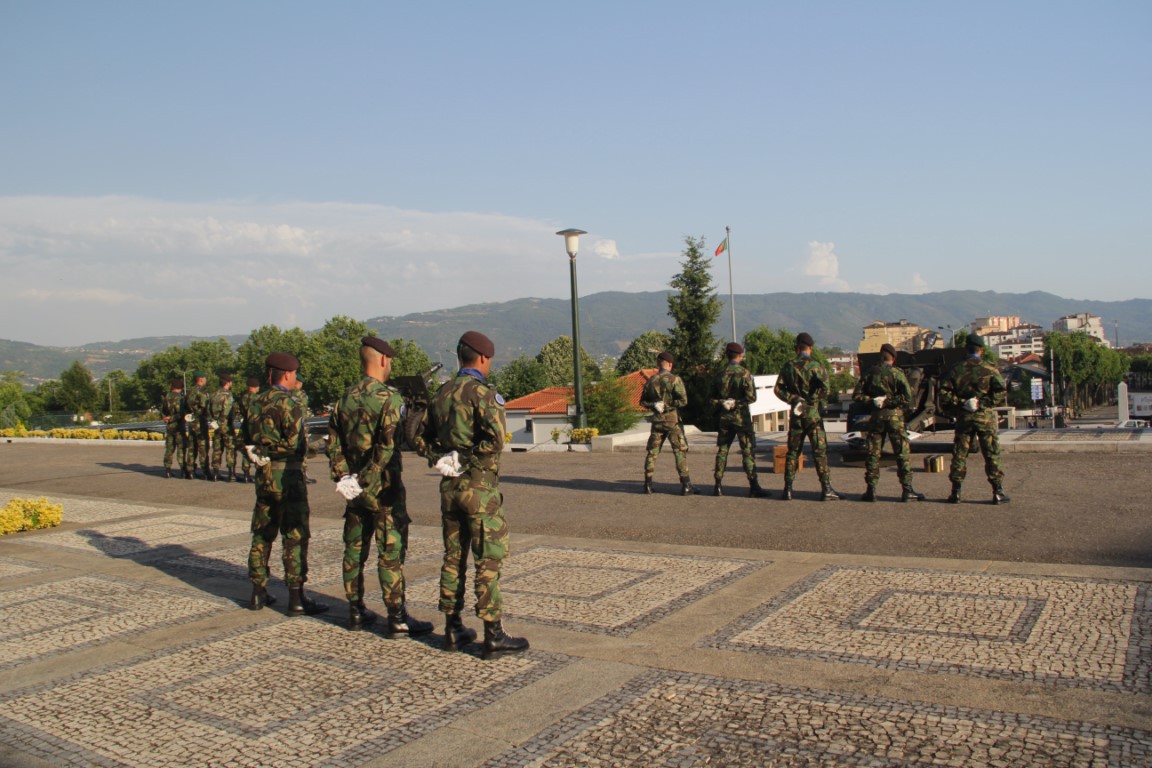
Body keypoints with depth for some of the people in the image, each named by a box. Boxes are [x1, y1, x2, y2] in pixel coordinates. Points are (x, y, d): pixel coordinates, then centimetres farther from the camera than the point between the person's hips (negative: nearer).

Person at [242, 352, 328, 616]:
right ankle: (296, 598, -1)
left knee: (262, 535, 15)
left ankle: (258, 593, 20)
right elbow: (296, 443, -18)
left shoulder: (255, 402, 10)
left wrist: (260, 457, 11)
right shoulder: (288, 403, -14)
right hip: (287, 474, -8)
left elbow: (247, 441, 15)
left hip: (263, 476, 8)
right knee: (295, 537, -3)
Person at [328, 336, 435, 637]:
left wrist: (344, 478, 7)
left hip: (355, 489, 7)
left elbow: (333, 445, 9)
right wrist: (365, 480, -17)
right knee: (391, 552, -3)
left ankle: (356, 612, 22)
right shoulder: (389, 398, -13)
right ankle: (397, 618, 0)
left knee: (355, 550, 13)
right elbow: (387, 446, -22)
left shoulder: (346, 398, 8)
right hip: (383, 487, -7)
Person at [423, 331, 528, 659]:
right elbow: (496, 438, -24)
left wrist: (442, 461, 7)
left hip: (449, 486, 7)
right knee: (488, 561, -3)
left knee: (453, 557, 13)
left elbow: (425, 438, 15)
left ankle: (453, 629, 20)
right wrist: (470, 462, -13)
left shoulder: (441, 393, 11)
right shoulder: (482, 393, -12)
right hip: (479, 487, -7)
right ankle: (494, 635, 0)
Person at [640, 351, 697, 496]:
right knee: (680, 451, -1)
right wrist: (669, 404, -3)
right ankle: (686, 486, -4)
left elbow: (643, 401, 9)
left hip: (657, 420, 4)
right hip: (672, 420, -4)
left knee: (652, 451, 12)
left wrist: (654, 405, -2)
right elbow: (683, 400, -16)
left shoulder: (651, 381, 4)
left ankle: (648, 484, 11)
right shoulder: (674, 379, -10)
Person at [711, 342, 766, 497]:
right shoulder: (744, 373, -10)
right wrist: (738, 402, -2)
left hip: (724, 417, 5)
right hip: (741, 417, -4)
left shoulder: (720, 374, 4)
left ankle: (718, 486, 11)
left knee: (722, 450, 10)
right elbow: (751, 397, -15)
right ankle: (753, 486, -5)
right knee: (748, 451, -2)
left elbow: (713, 398, 6)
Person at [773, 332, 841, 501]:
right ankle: (826, 489, -3)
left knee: (793, 451, 10)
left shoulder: (789, 367, 6)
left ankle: (788, 489, 9)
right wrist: (820, 401, -6)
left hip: (796, 413, 4)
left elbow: (778, 389, -1)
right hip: (812, 412, -4)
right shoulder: (817, 365, -6)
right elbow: (825, 385, -20)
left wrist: (793, 399, -2)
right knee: (820, 450, -1)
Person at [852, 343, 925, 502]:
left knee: (873, 454, 7)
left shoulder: (869, 373, 4)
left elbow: (857, 395, 0)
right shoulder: (897, 373, -6)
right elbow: (907, 397, -15)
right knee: (902, 454, 3)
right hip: (894, 417, -3)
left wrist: (871, 401, -3)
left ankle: (871, 490, 6)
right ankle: (907, 490, 3)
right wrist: (888, 401, -8)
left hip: (875, 417, 3)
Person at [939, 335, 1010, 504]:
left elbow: (944, 394, -5)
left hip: (963, 416, 2)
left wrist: (960, 403, -1)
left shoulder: (956, 369, 3)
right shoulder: (989, 369, -3)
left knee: (959, 454, 7)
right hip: (985, 416, -2)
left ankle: (956, 492, 8)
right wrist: (984, 402, -6)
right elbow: (1001, 393, -13)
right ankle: (998, 492, 3)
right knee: (992, 454, 3)